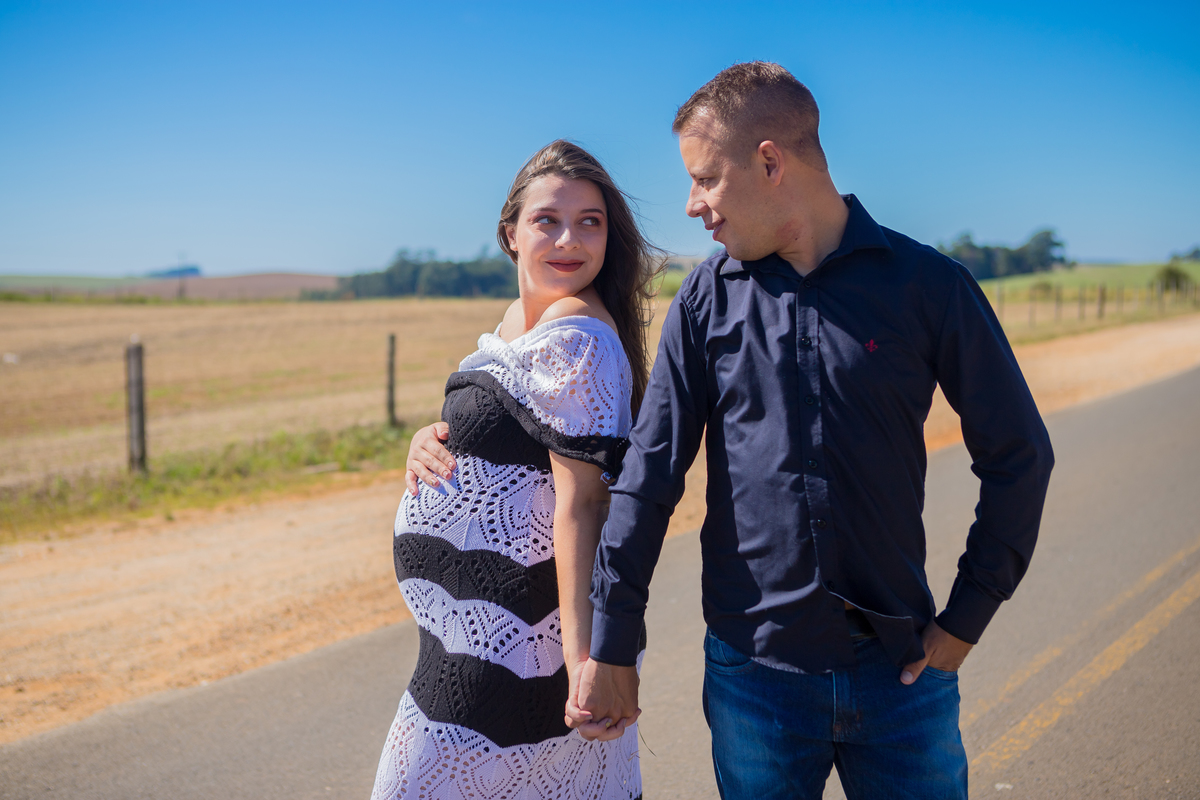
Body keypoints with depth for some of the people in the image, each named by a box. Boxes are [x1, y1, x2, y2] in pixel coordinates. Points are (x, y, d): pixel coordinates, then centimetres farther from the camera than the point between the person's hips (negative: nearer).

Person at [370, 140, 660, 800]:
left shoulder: (572, 340, -19)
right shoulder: (521, 318, 11)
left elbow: (581, 502, -23)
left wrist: (582, 657, -26)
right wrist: (435, 437, 2)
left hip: (508, 643, -9)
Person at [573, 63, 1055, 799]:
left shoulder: (927, 283, -5)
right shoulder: (707, 298, 0)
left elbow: (1018, 455, 2)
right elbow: (650, 474, 0)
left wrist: (965, 621, 0)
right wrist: (611, 648, -1)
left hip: (899, 672, -1)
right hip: (751, 673, 1)